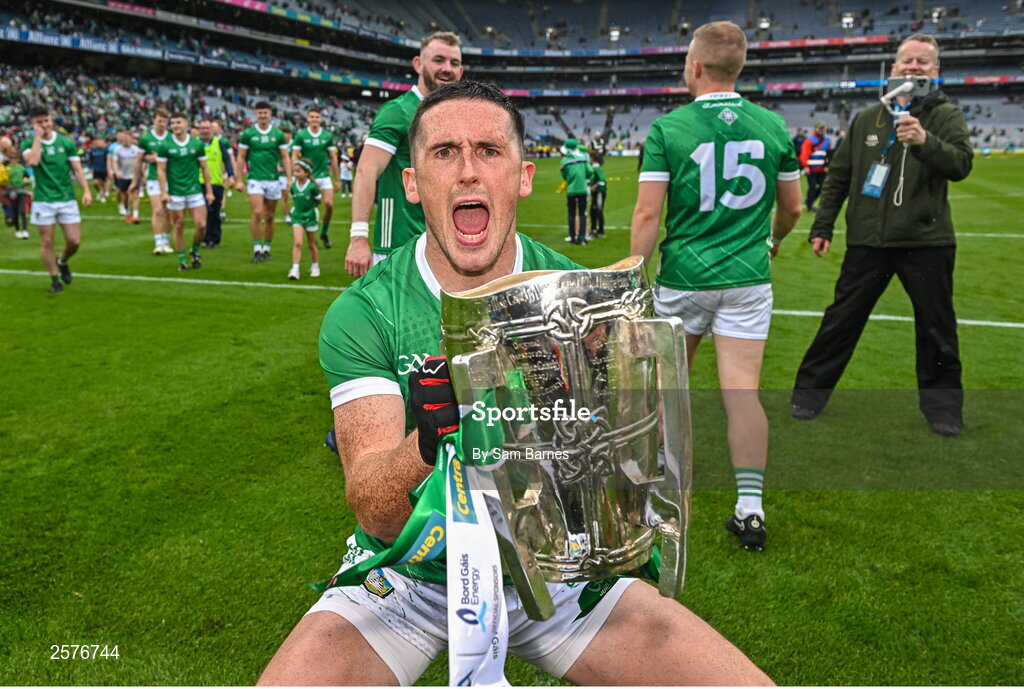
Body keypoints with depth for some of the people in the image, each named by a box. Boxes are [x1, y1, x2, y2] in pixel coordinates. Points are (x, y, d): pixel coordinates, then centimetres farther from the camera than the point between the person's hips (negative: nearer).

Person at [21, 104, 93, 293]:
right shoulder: (28, 144, 1)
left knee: (74, 241, -1)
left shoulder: (66, 142, 6)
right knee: (47, 242, 1)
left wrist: (86, 190, -7)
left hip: (67, 199, 1)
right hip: (43, 201, -1)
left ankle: (62, 261, 31)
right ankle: (55, 278, 15)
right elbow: (32, 161, -21)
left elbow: (77, 168, 5)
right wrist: (38, 136, -13)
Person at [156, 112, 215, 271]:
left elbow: (204, 168, 7)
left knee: (201, 225, -5)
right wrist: (163, 192, -9)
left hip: (195, 191, 1)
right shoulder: (165, 146, -2)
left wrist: (209, 191, 4)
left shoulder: (197, 144, 2)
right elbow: (161, 170, -1)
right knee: (178, 227, 3)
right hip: (175, 193, -1)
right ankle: (182, 261, 15)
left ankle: (194, 252, 22)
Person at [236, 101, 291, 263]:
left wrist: (289, 179, -3)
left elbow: (285, 158, 6)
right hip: (255, 180, -2)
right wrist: (239, 180, 0)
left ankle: (266, 248, 18)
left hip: (273, 180, 2)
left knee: (269, 217, 7)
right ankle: (257, 249, -9)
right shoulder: (248, 134, 3)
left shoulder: (278, 134, 5)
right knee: (257, 213, -15)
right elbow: (241, 157, 5)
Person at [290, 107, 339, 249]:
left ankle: (324, 233, 11)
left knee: (329, 204, -10)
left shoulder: (328, 136, 3)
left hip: (324, 175, 1)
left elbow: (333, 158, 8)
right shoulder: (301, 135, -3)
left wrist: (336, 180, 8)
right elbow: (294, 156, -3)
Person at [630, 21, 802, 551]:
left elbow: (647, 213, -13)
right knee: (742, 389, 0)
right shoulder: (773, 126, 2)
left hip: (683, 277, -1)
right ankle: (750, 508, -2)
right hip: (748, 277, 2)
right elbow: (791, 207, 11)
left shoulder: (668, 128, -7)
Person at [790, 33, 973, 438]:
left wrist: (925, 141, -34)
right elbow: (838, 176, 13)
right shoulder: (866, 120, 9)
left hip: (926, 242, -1)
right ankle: (810, 393, 19)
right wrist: (822, 227, 9)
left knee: (937, 329, 8)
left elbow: (961, 165, -16)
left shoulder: (945, 115, 1)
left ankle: (943, 405, 25)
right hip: (867, 241, 2)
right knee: (841, 321, 7)